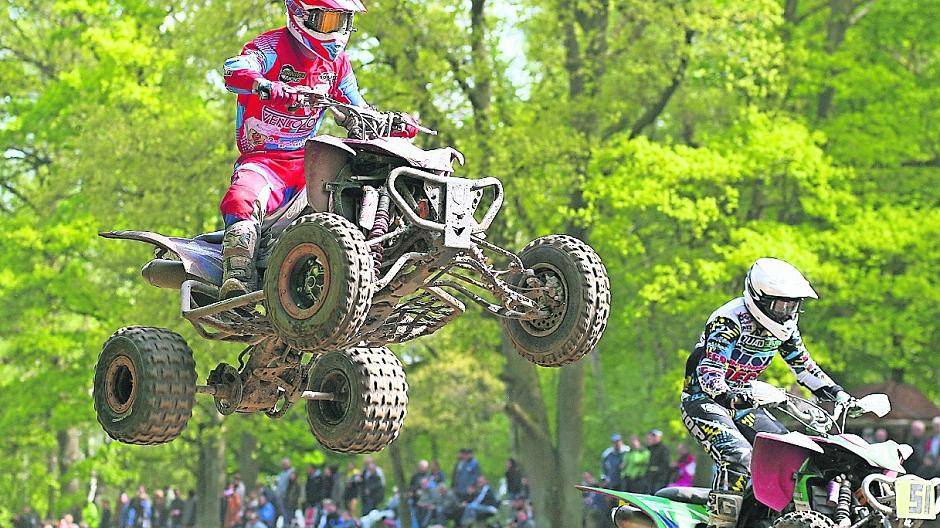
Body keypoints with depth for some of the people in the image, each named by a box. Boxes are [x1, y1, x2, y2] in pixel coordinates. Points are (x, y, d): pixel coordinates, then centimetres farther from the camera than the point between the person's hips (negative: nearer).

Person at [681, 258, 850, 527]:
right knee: (739, 456, -30)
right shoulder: (729, 320, -22)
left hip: (742, 400, 8)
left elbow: (803, 365, 14)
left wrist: (838, 394, 4)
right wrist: (728, 395, -51)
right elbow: (708, 370, -32)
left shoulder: (785, 324, 2)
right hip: (702, 399, -8)